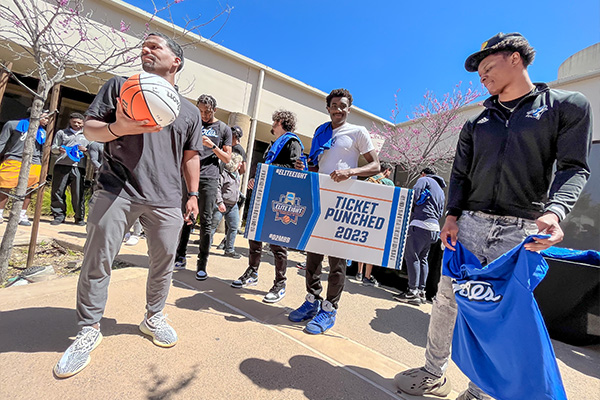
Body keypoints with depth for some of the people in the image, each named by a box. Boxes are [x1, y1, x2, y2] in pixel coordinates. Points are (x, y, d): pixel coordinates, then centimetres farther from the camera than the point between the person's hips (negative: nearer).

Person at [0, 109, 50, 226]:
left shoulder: (43, 133, 16)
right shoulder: (14, 125, 6)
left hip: (33, 164, 3)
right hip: (13, 161, -3)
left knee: (28, 190, 2)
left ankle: (22, 216, 11)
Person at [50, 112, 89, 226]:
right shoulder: (61, 133, 19)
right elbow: (53, 147, 18)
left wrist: (85, 150, -2)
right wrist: (59, 149, -5)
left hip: (79, 166, -1)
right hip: (61, 165, 1)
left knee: (78, 193, -4)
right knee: (58, 191, -1)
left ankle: (79, 218, 4)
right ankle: (59, 215, 9)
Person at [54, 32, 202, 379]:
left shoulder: (190, 111, 15)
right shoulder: (120, 86, 14)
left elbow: (191, 157, 16)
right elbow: (90, 128, 10)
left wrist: (193, 195, 9)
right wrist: (118, 128, -13)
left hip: (167, 200, 1)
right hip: (117, 191, 0)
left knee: (163, 262, 7)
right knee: (97, 261, 1)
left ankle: (154, 317, 29)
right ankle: (89, 330, 20)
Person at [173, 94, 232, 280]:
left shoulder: (223, 129, 11)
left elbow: (227, 159, 7)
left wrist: (212, 146, -8)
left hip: (209, 179, -2)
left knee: (205, 221, -3)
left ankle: (202, 264, 3)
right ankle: (181, 257, 16)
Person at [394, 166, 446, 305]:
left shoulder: (424, 180, 6)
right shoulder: (441, 191, 30)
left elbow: (414, 195, -10)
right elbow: (440, 213, 26)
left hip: (421, 223, -9)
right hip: (434, 227, 9)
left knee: (411, 255, -9)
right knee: (422, 259, 11)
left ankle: (413, 291, -12)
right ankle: (421, 291, 13)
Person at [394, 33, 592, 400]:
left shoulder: (568, 105, 6)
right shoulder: (477, 123, 15)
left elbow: (574, 168, -2)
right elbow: (460, 174, 12)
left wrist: (556, 211, -21)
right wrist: (452, 214, -2)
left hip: (521, 231, -3)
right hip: (469, 224, 4)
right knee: (447, 300, 4)